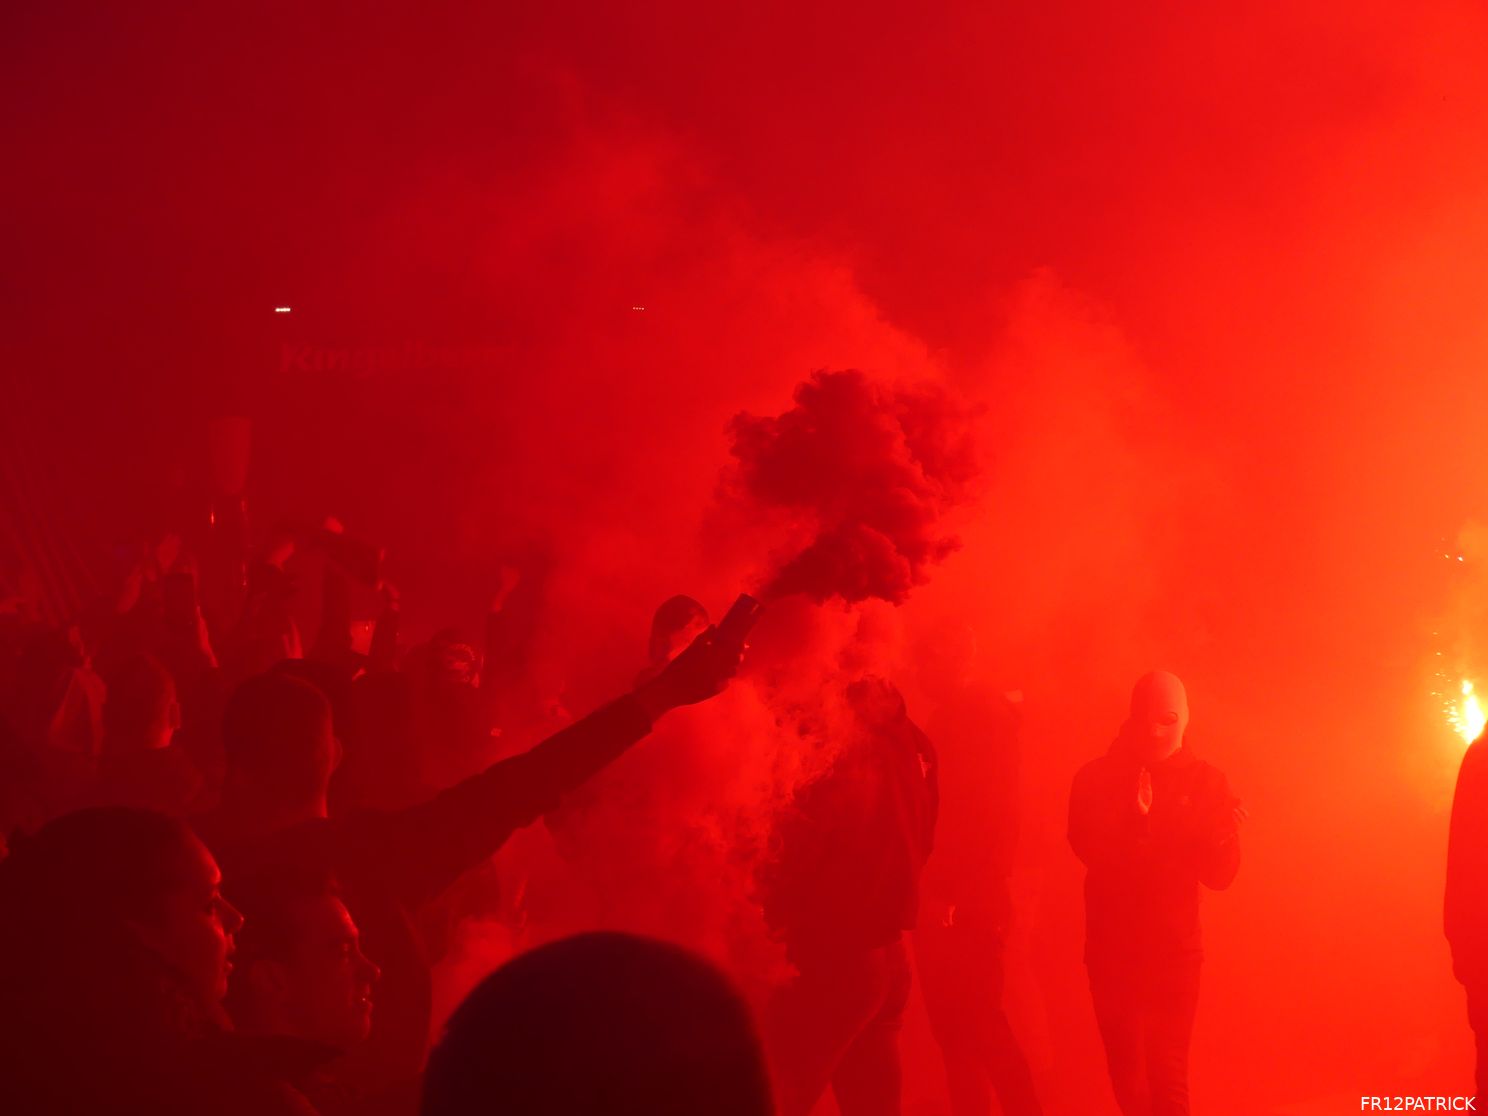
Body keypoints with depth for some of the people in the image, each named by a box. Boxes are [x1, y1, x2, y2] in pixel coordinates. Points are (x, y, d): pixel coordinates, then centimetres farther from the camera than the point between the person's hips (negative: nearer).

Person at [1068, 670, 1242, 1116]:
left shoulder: (1207, 783, 1)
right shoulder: (1097, 778, -2)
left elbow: (1220, 874, -4)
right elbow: (1089, 848, -16)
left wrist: (1219, 834, -24)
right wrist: (1133, 819, -32)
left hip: (1174, 952, 0)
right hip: (1111, 950, 1)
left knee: (1167, 1075, -4)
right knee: (1126, 1071, 8)